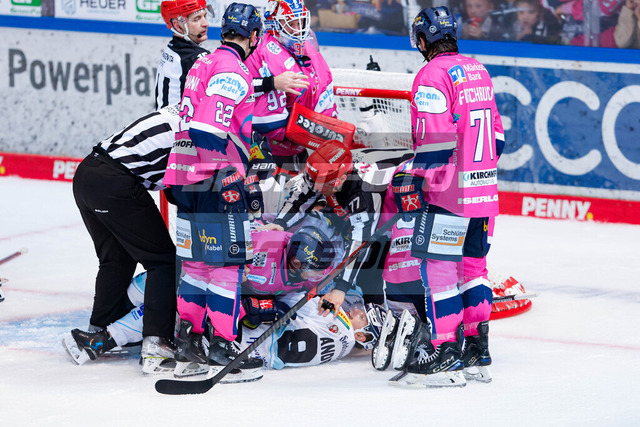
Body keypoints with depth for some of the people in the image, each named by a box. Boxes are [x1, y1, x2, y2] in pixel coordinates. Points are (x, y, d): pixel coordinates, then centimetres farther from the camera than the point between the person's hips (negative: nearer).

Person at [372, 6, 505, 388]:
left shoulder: (433, 75, -13)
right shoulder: (478, 72, 13)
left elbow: (435, 139, -20)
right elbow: (495, 132, 19)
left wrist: (414, 181, -13)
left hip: (449, 195, -8)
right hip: (484, 192, 8)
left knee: (438, 267, -5)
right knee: (472, 265, 15)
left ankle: (446, 356, -7)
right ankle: (477, 350, 19)